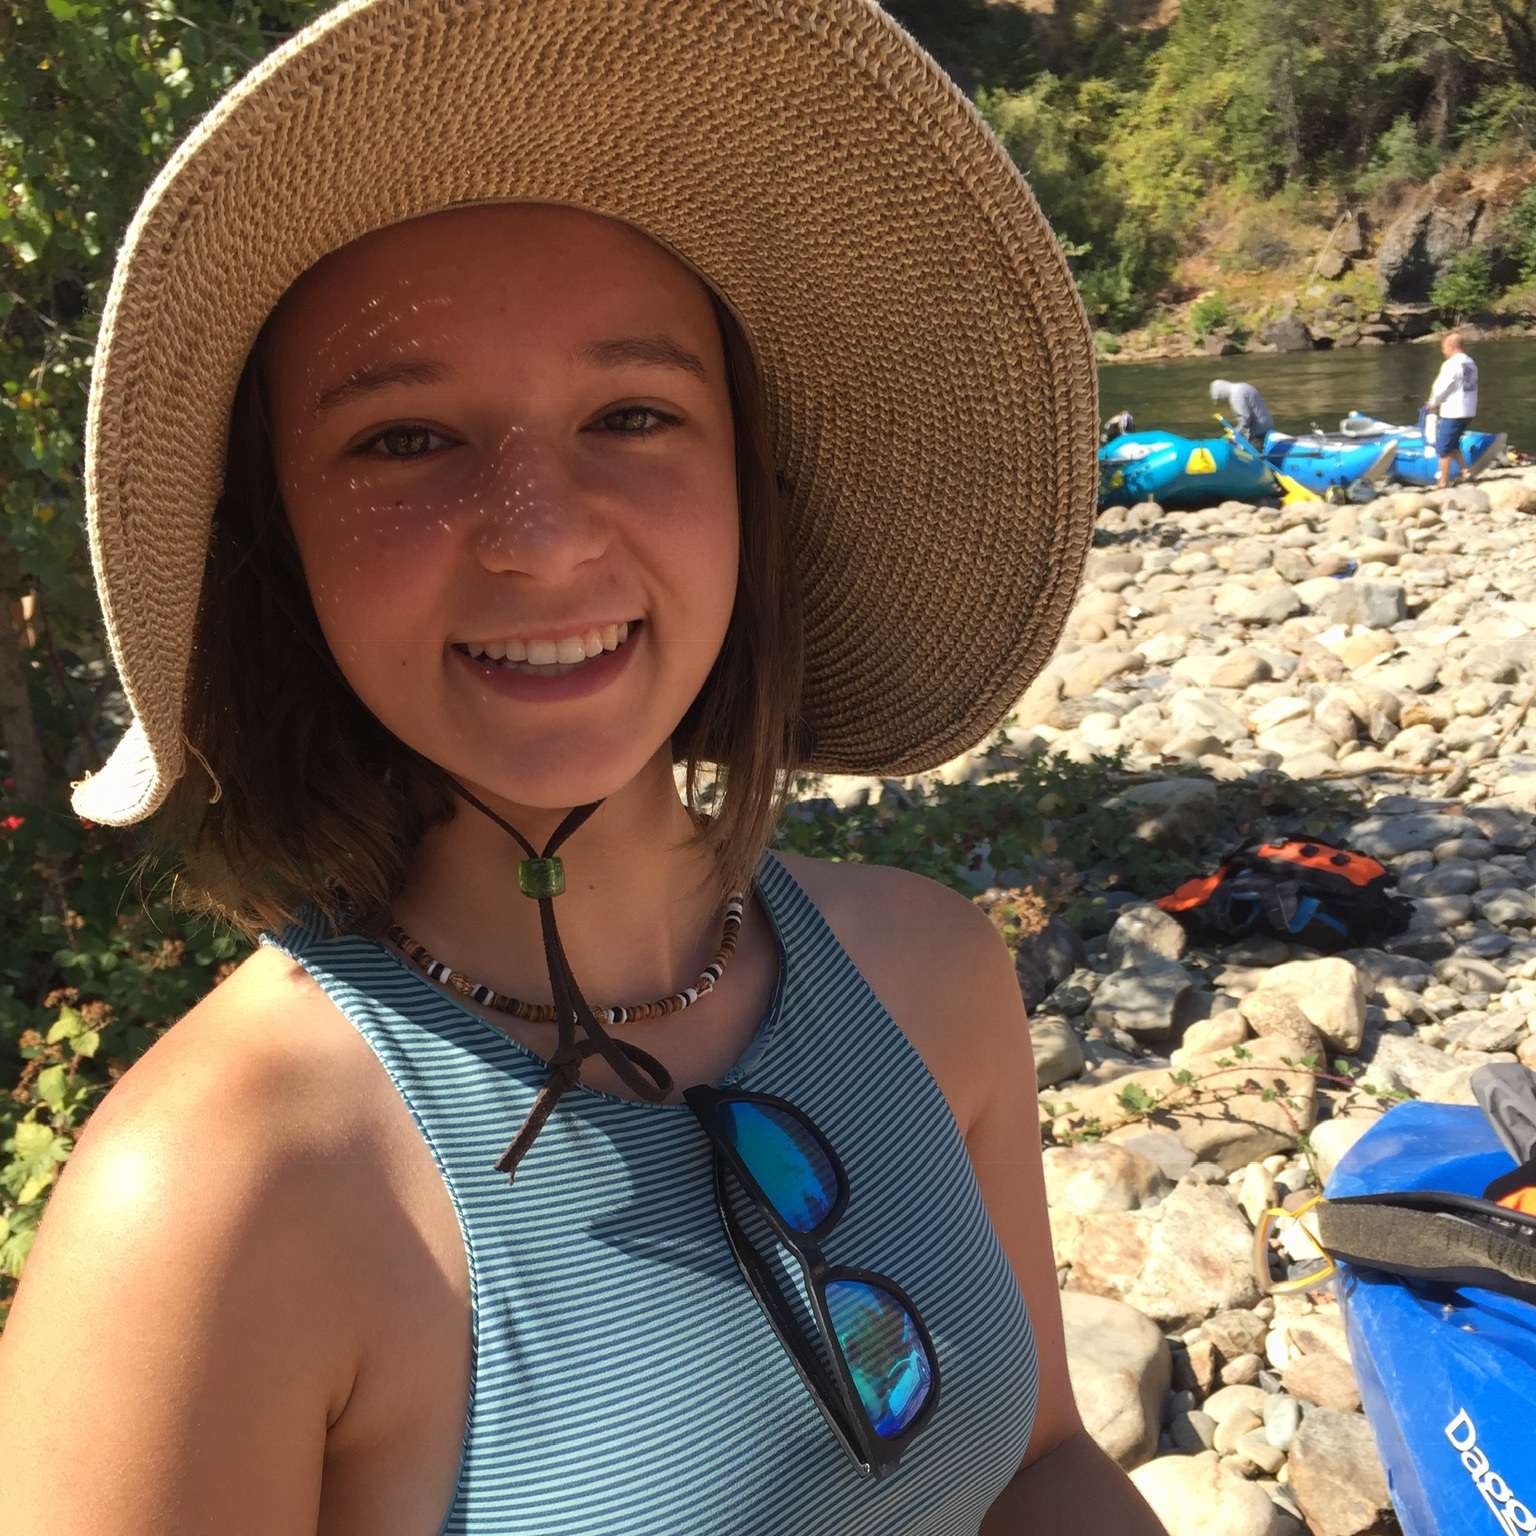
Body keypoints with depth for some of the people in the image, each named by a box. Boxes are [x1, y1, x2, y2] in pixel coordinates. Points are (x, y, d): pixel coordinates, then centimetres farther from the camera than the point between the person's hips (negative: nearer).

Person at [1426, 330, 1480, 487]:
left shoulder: (1451, 364, -16)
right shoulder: (1471, 363, 10)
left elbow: (1441, 388, -14)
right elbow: (1469, 387, 12)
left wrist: (1432, 403, 5)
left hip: (1452, 413, -8)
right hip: (1469, 411, 8)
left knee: (1443, 447, 2)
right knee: (1453, 444, 23)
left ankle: (1443, 482, 6)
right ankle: (1465, 471, 14)